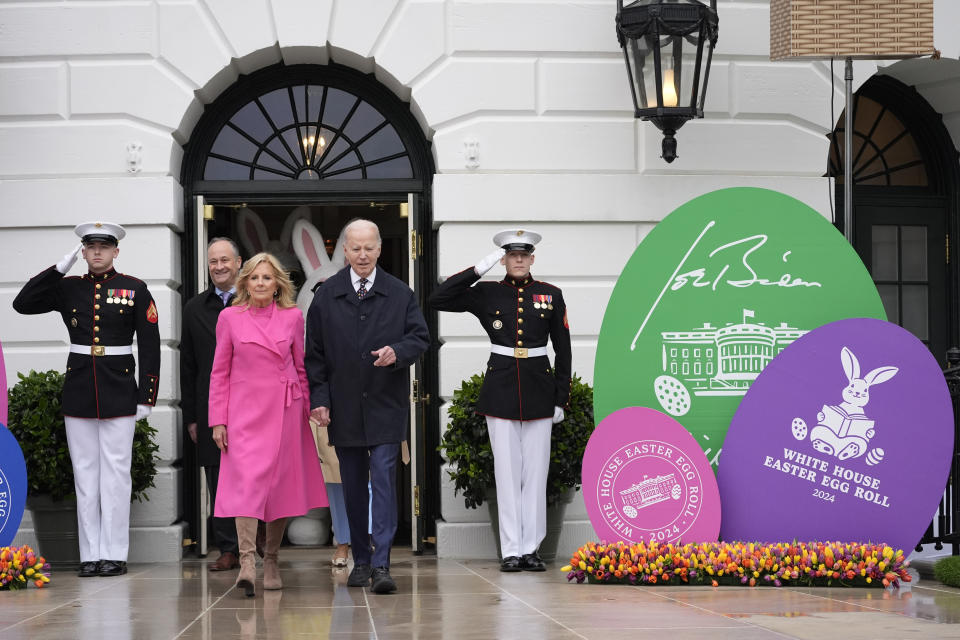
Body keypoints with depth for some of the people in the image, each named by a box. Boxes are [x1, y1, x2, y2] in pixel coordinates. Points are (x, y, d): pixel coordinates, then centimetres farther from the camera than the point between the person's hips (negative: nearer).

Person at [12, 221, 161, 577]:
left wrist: (146, 398, -5)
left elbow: (150, 346, 1)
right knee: (85, 474, 4)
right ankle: (90, 555, 8)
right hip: (79, 393, 3)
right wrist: (60, 268, -5)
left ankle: (114, 554, 4)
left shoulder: (135, 290, 2)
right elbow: (22, 304, -2)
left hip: (119, 392, -2)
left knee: (115, 473, -2)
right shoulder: (68, 288, 8)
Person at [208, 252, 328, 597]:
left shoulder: (292, 316, 4)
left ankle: (271, 559, 17)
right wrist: (218, 420, 1)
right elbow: (219, 371, 5)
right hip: (244, 410, -2)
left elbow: (302, 366, 12)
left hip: (285, 412, 2)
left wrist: (313, 408, 8)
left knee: (282, 484, 3)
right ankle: (247, 562, -24)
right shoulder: (230, 317, 2)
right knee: (246, 480, -16)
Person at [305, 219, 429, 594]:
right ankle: (361, 561, 19)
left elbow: (420, 337, 4)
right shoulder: (326, 296, 5)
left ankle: (381, 564, -12)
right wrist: (319, 398, -3)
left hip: (386, 406, -2)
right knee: (353, 487, 9)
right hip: (344, 407, 2)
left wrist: (398, 352, -18)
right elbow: (315, 353, 5)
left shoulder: (400, 294, 3)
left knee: (383, 481, -10)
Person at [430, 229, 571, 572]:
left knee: (536, 470, 3)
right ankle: (511, 551, 3)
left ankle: (531, 549, 9)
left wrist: (561, 399, 3)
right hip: (500, 390, -1)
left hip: (539, 389, 1)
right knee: (507, 471, 0)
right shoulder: (486, 293, 4)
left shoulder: (551, 295, 6)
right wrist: (480, 269, -10)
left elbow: (563, 350, 8)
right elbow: (438, 299, -7)